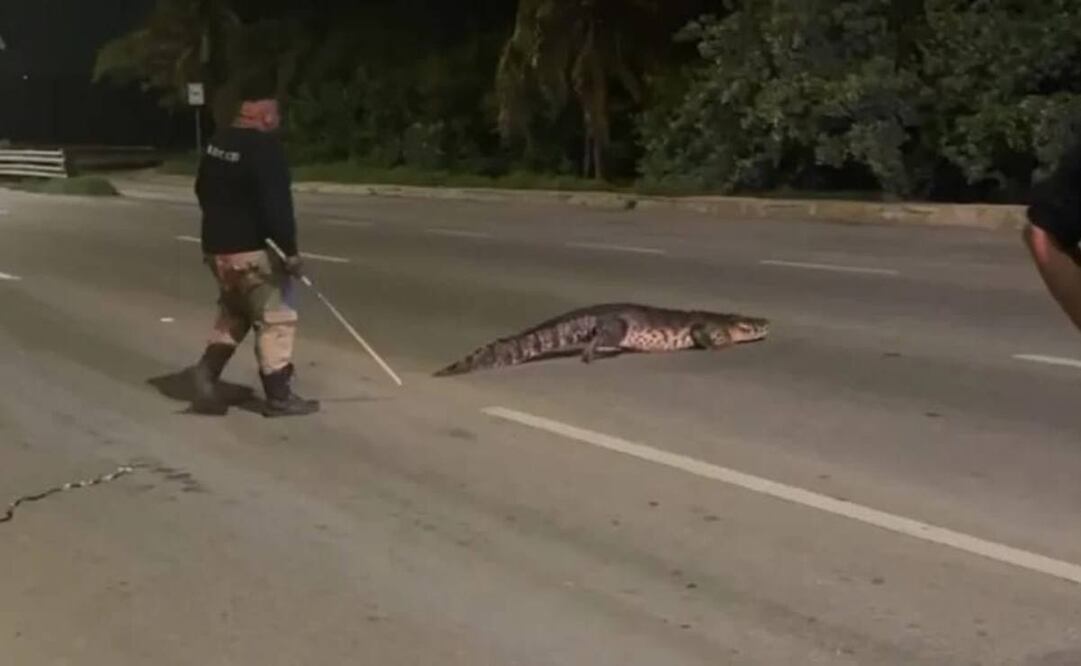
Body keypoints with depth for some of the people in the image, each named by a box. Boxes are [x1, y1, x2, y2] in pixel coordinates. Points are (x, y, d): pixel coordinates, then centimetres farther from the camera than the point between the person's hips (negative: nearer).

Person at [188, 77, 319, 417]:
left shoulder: (218, 141, 9)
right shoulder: (265, 147, -19)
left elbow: (203, 190, 20)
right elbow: (276, 204, -24)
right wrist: (290, 250, -18)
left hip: (216, 245, 9)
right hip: (250, 249, -9)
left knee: (233, 313, 24)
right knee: (276, 318, 1)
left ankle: (207, 375, 11)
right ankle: (278, 396, 4)